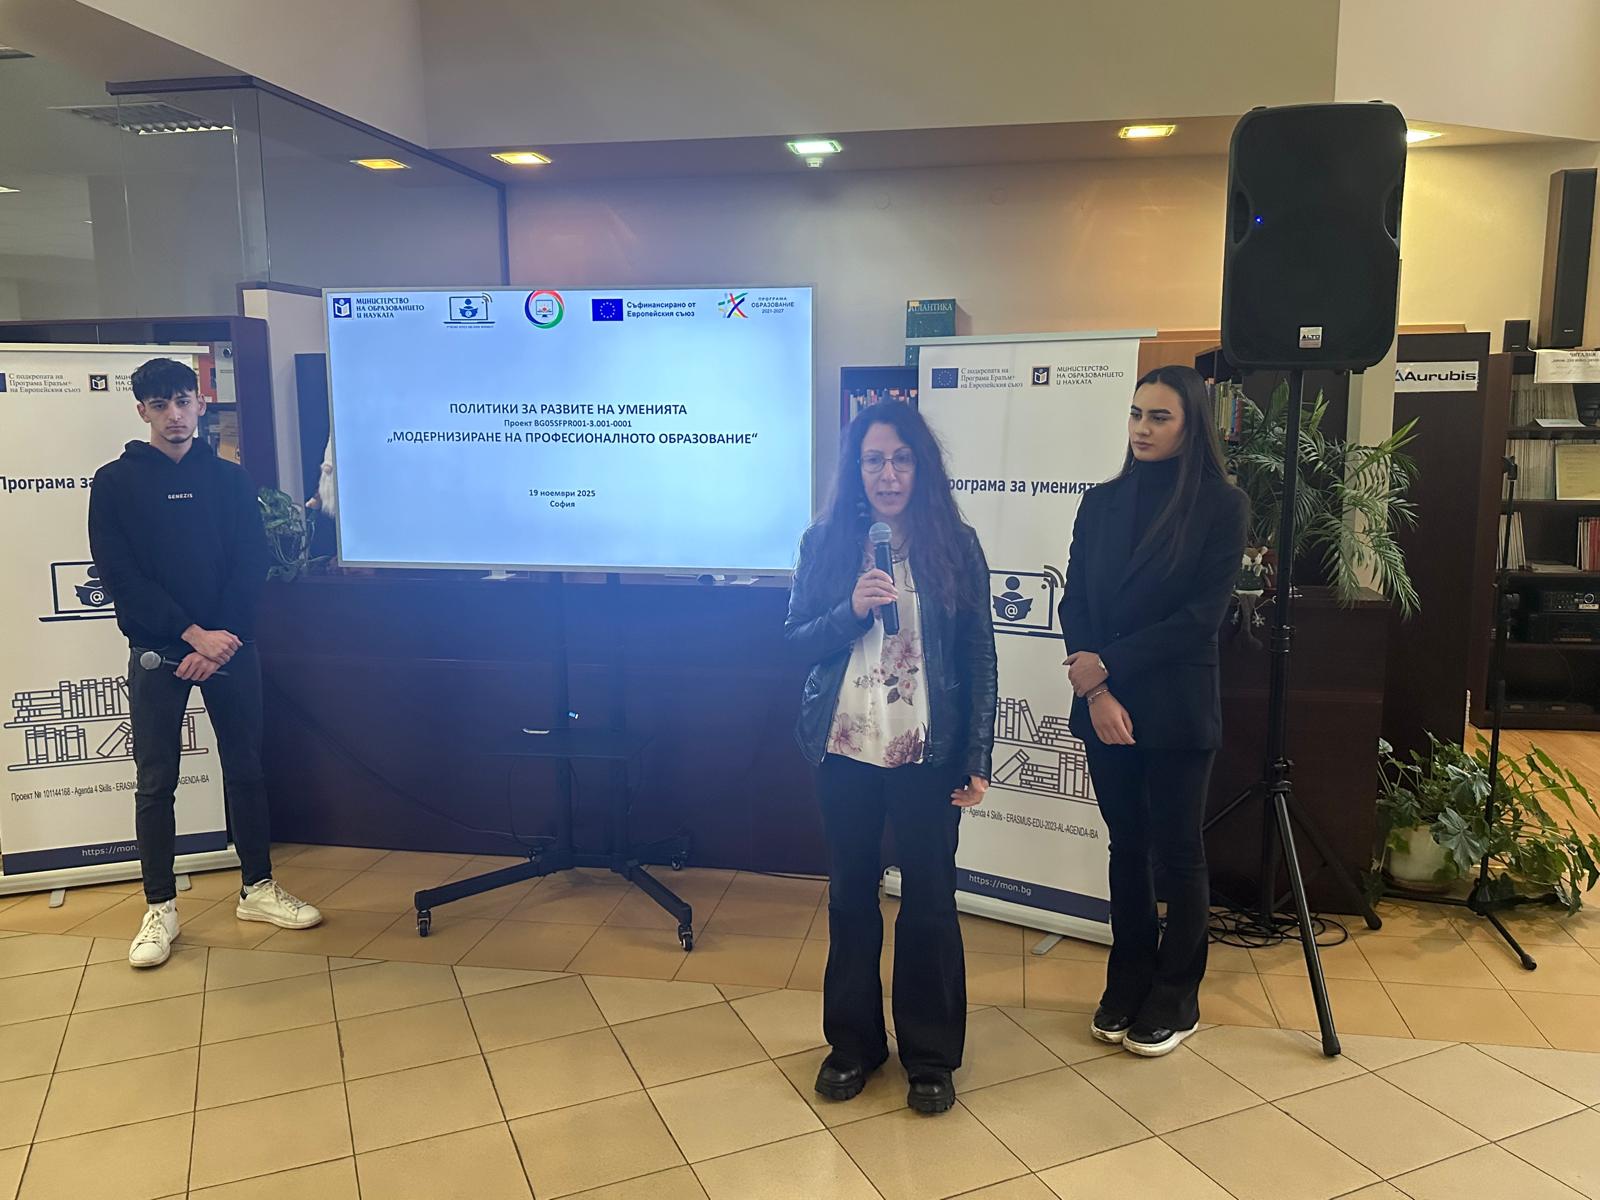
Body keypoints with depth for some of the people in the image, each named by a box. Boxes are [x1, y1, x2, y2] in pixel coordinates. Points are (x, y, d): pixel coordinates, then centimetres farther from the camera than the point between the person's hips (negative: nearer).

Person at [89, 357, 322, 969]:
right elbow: (120, 577, -6)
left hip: (229, 644, 2)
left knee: (245, 768, 7)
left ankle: (257, 889, 19)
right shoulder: (115, 483, 2)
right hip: (157, 650, -1)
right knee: (156, 781, 2)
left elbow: (252, 567, 1)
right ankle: (160, 909, 12)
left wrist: (224, 638, -11)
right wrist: (193, 633, -15)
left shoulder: (230, 479, 7)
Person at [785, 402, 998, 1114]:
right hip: (845, 749, 2)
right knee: (850, 894, 12)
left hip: (927, 753, -1)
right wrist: (851, 609, -16)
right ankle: (853, 1041, 30)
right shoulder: (824, 542, 3)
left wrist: (978, 760, -4)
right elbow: (795, 641, 2)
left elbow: (980, 659, 0)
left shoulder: (955, 545, -1)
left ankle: (930, 1055, 24)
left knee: (929, 899, 5)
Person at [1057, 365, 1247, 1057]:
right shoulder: (1102, 502, 7)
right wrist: (1095, 691, -11)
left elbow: (1202, 615, -12)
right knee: (1126, 845, 14)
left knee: (1178, 854, 7)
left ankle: (1174, 1002, 23)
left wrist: (1106, 663, -14)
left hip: (1176, 708, -4)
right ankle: (1127, 988, 27)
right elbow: (1075, 601, 2)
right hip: (1104, 705, 4)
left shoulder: (1220, 504, -6)